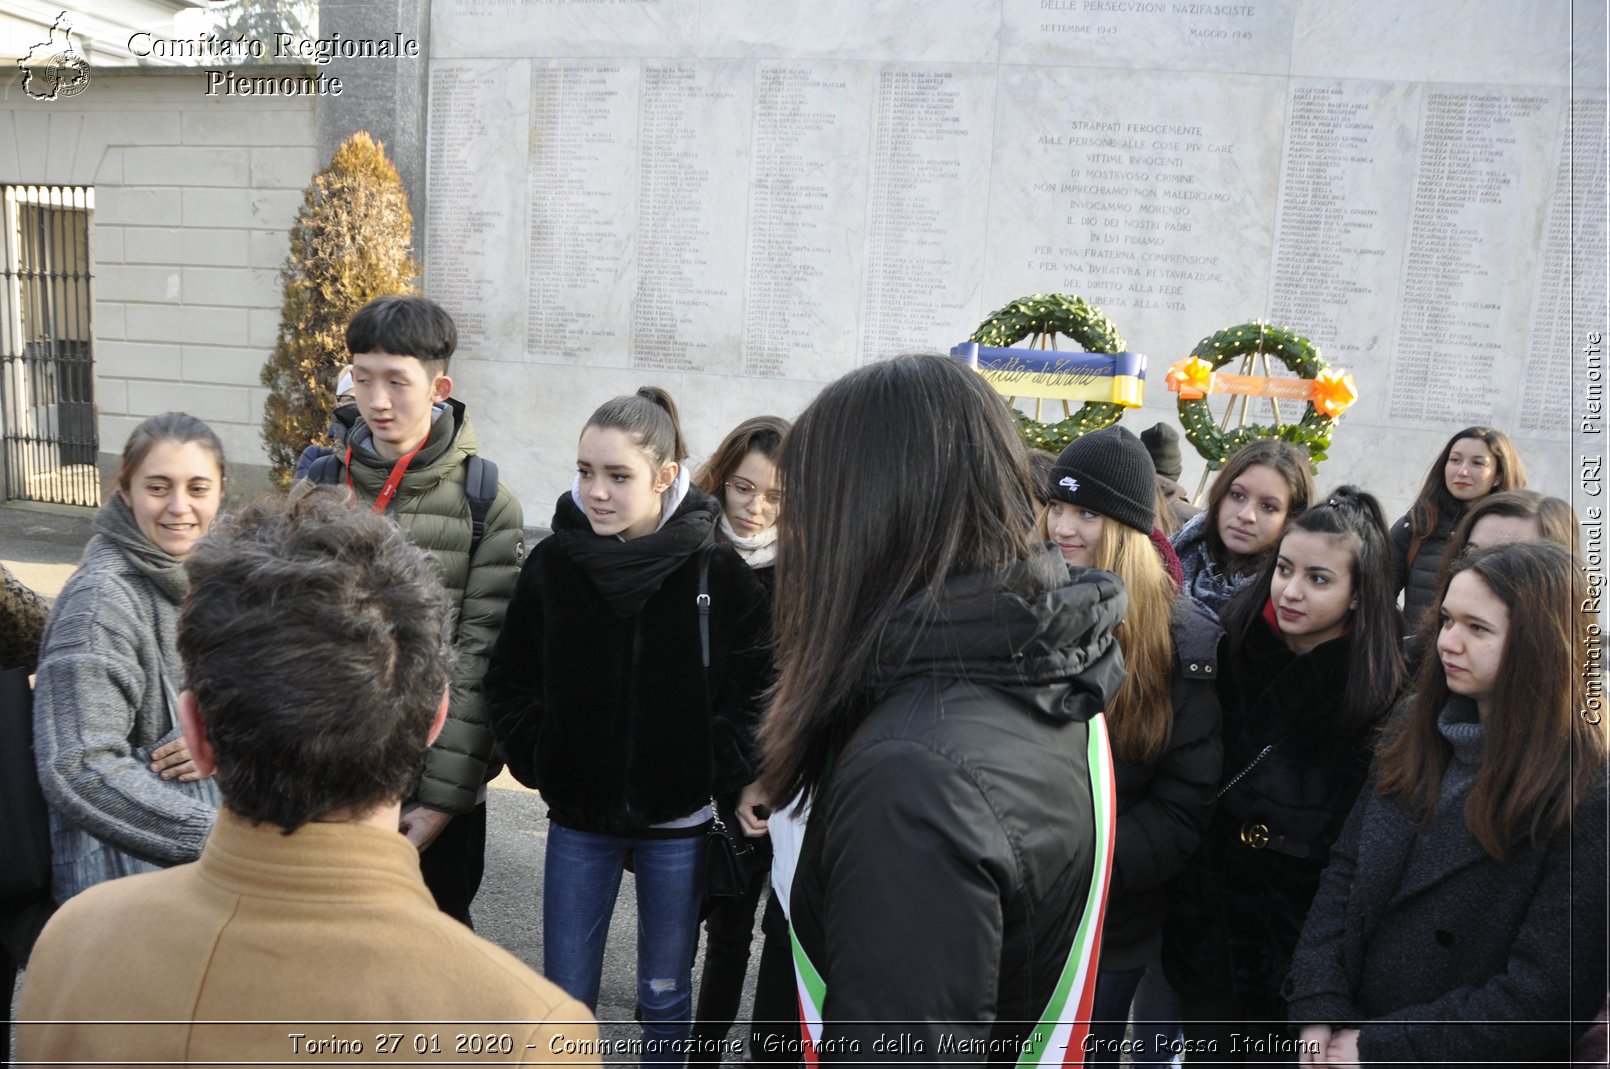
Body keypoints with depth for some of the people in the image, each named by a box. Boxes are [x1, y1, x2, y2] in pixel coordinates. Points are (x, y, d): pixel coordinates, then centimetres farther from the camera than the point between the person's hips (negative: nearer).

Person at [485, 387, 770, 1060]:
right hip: (578, 818, 2)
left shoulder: (718, 572, -14)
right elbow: (510, 677, 4)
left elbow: (756, 687, -7)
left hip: (676, 821, -1)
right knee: (565, 995, 13)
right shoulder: (553, 562, -8)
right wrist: (534, 761, -5)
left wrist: (718, 775, -11)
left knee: (665, 993, 16)